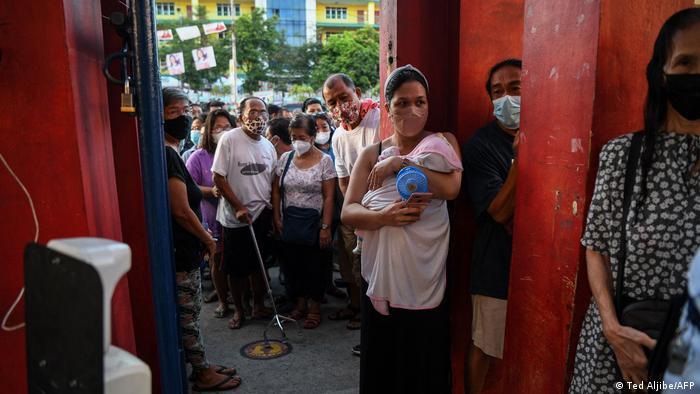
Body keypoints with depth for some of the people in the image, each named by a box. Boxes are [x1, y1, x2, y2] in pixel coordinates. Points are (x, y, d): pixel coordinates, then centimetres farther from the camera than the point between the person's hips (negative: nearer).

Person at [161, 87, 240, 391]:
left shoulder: (170, 153, 12)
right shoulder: (167, 154, -20)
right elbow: (181, 210, -22)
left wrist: (203, 236, 18)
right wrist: (208, 239, -9)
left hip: (181, 249, 10)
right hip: (181, 252, -10)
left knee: (189, 310, 18)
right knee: (188, 312, 3)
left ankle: (201, 366, 31)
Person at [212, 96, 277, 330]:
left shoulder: (268, 146, 6)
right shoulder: (230, 139, -11)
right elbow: (219, 177, -12)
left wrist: (273, 212, 5)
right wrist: (239, 207, -15)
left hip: (262, 215, 4)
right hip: (236, 217, -4)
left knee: (258, 264, 15)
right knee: (236, 268, 8)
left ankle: (259, 306, 31)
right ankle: (238, 310, 27)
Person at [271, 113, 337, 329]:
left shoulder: (324, 160, -5)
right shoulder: (285, 158, 4)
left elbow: (329, 197, -8)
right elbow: (276, 191, 8)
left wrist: (326, 227, -12)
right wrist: (277, 218, 1)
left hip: (314, 223, -3)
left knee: (314, 266, 4)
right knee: (292, 264, 10)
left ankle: (314, 308, 20)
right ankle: (300, 303, 29)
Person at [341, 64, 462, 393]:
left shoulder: (443, 143, 3)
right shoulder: (372, 154, 5)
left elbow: (450, 188, -16)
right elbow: (348, 212, -3)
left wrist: (401, 163, -17)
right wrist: (384, 216, -21)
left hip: (426, 277, -1)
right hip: (380, 278, 2)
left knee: (425, 363, 8)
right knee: (381, 361, 12)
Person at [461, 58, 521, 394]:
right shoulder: (480, 145, -10)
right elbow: (499, 211, -16)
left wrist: (517, 222, -14)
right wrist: (521, 158, -27)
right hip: (497, 265, -4)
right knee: (484, 345, 9)